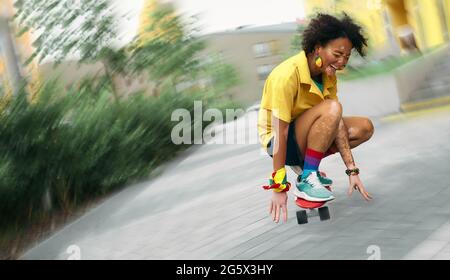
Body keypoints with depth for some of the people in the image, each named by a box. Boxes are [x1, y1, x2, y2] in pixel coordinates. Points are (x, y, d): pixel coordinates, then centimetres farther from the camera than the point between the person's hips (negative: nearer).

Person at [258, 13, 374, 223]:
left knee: (365, 127, 1)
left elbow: (337, 123, -6)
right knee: (331, 108, -31)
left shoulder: (328, 75, -3)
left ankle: (307, 165, 3)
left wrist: (352, 170, -12)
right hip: (282, 142, -8)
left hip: (304, 135, 8)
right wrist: (278, 187, -30)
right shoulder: (288, 74, -27)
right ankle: (306, 181, -23)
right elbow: (280, 131, -30)